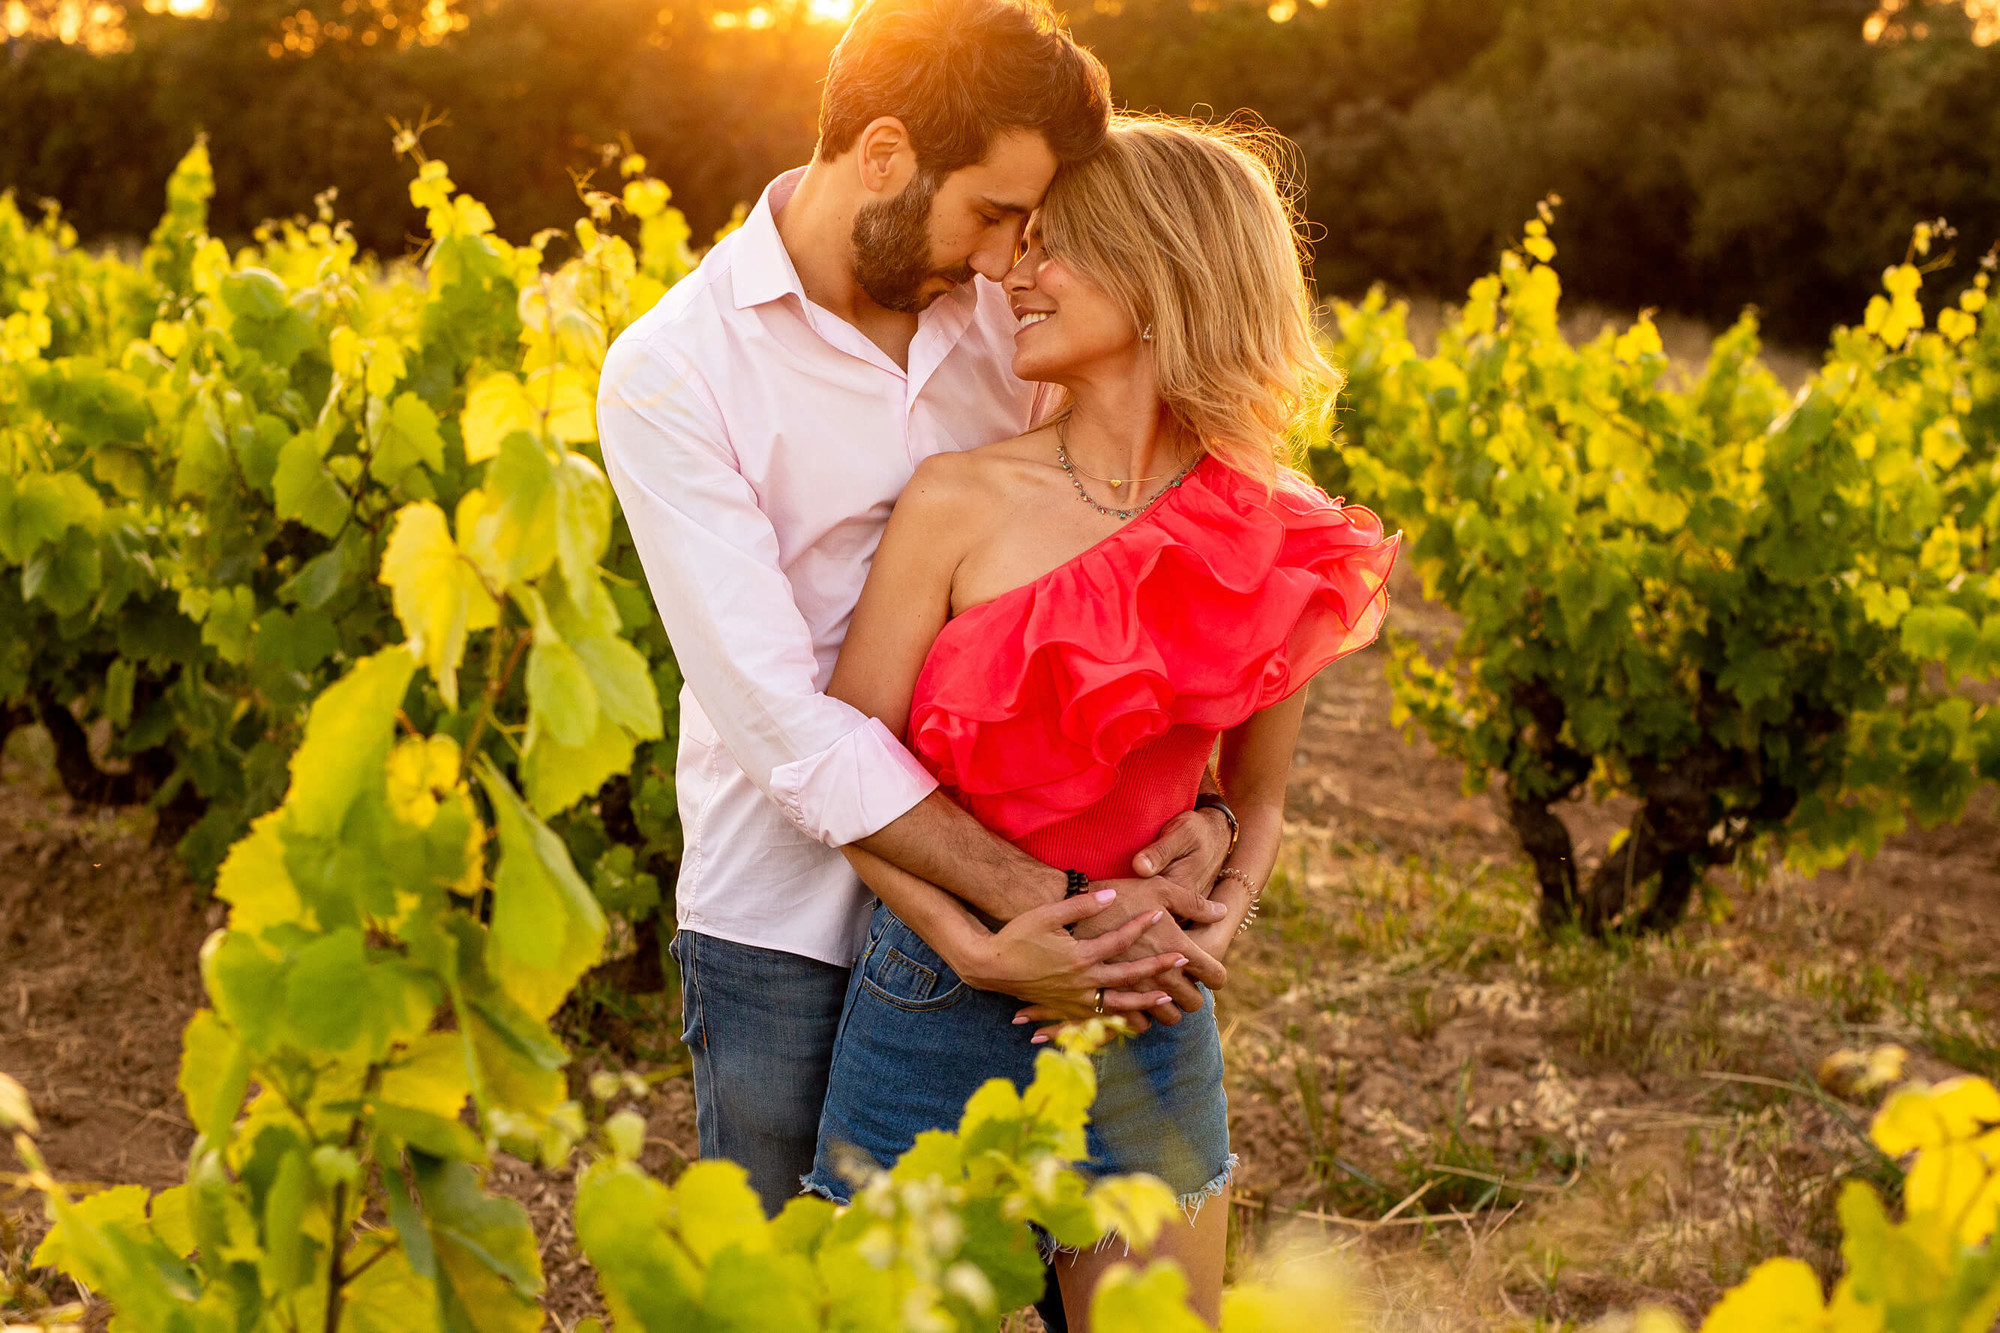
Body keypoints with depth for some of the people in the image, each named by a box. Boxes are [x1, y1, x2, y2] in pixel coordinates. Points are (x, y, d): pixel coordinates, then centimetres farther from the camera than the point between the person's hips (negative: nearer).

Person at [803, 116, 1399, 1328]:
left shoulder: (1279, 548, -4)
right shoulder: (960, 503, -10)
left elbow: (1256, 797, 9)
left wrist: (1217, 923, -11)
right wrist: (978, 945, -18)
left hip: (1145, 1027, 2)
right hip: (937, 992, -2)